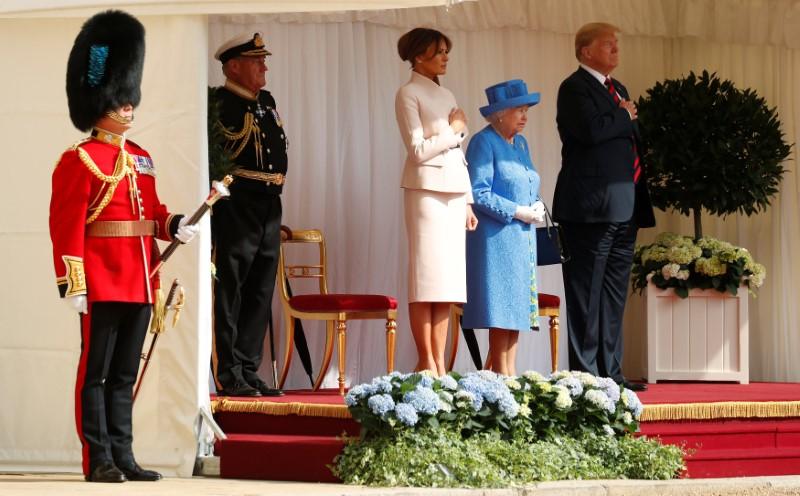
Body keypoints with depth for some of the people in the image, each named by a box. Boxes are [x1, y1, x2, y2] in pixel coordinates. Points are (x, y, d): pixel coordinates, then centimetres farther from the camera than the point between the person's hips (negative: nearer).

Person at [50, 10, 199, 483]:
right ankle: (99, 461, -1)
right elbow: (66, 224, -13)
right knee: (96, 372, -2)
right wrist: (72, 282, -19)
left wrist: (175, 226, -2)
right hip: (102, 282, -8)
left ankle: (123, 457, 14)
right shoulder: (79, 160, -8)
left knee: (125, 374, 10)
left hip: (138, 283, 8)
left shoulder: (141, 159, 16)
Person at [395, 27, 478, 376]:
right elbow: (418, 150, -11)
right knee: (427, 276, -10)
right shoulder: (409, 94, -2)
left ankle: (439, 363, 3)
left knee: (448, 279, 2)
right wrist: (452, 131, -2)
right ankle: (426, 363, -9)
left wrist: (468, 202, 15)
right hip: (427, 188, -7)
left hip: (454, 191, 7)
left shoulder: (446, 96, 19)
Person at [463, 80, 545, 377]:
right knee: (502, 306, -9)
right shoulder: (483, 143, -8)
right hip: (497, 237, -8)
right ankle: (500, 373, -8)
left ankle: (510, 371, 7)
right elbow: (478, 193, -16)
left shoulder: (520, 143, 17)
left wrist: (536, 206, 1)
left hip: (522, 238, 8)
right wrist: (518, 212, -16)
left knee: (517, 307, 6)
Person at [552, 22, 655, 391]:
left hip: (623, 208, 9)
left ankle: (611, 372, 14)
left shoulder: (617, 89, 21)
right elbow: (591, 130, -24)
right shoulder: (575, 88, -7)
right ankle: (585, 373, -6)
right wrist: (624, 116, -7)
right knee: (587, 293, -6)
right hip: (591, 207, -9)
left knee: (613, 295, 10)